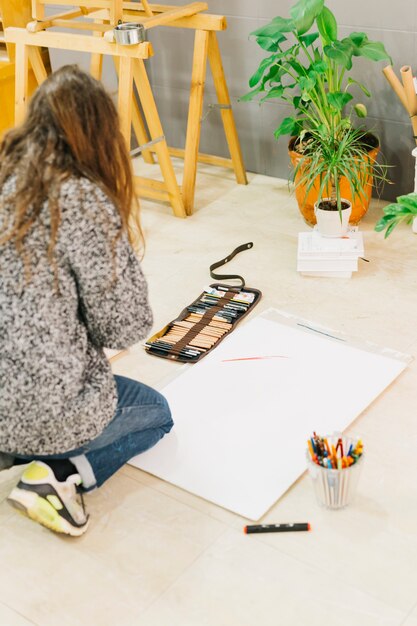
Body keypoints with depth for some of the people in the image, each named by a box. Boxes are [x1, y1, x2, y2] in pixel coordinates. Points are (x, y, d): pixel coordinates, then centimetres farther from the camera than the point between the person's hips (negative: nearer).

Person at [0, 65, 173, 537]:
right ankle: (62, 474, 0)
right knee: (157, 413, 24)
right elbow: (123, 329, -11)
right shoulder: (84, 200, -18)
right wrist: (125, 243, 1)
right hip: (41, 410, -6)